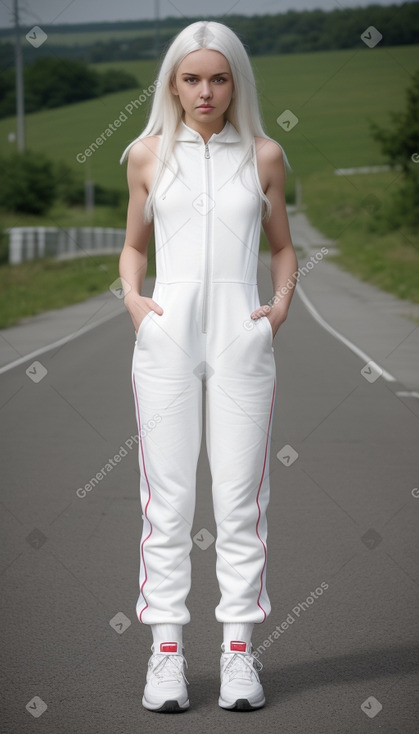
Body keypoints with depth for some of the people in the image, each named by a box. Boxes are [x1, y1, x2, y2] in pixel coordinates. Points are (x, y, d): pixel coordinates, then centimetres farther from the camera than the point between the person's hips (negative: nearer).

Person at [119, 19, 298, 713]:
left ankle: (240, 649, 8)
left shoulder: (263, 155, 8)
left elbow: (283, 245, 17)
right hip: (167, 331, 0)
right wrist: (132, 296, -1)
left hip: (240, 332, 0)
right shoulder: (148, 154, 9)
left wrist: (282, 301, 0)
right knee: (166, 493, 0)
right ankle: (167, 649, 6)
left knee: (241, 492, 1)